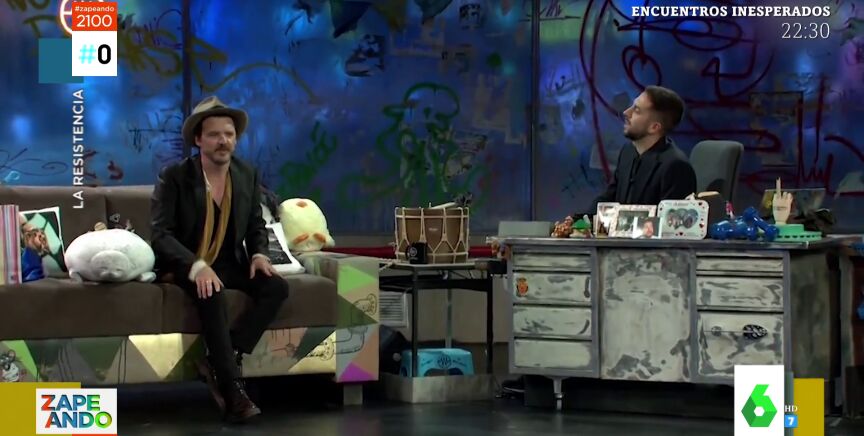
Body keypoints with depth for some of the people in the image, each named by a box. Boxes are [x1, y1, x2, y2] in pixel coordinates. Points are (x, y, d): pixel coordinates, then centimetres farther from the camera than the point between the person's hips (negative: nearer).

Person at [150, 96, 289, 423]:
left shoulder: (247, 175, 5)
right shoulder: (174, 177, -10)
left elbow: (256, 226, 15)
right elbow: (161, 234, -16)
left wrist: (259, 254, -9)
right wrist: (197, 266, -32)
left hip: (228, 263, 5)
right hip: (184, 265, -5)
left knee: (276, 287, -22)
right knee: (213, 295, -37)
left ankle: (219, 364, -26)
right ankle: (232, 387, -37)